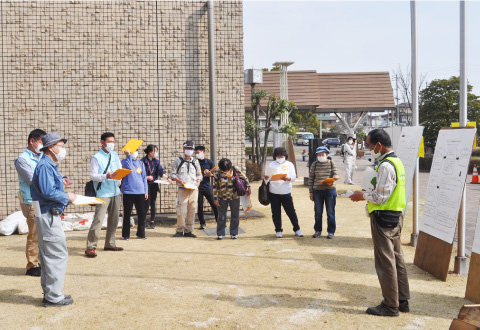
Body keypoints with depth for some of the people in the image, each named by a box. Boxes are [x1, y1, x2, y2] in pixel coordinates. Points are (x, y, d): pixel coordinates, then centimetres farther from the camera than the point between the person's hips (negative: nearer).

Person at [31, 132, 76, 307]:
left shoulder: (50, 166, 16)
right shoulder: (44, 166, -15)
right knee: (58, 254, -5)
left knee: (48, 256, 15)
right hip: (48, 215, -11)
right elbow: (48, 192, -24)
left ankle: (49, 294, 24)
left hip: (49, 215, 11)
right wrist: (67, 197, -12)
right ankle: (54, 296, 2)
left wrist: (66, 196, 6)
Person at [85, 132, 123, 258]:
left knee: (114, 219, 12)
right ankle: (90, 247, -8)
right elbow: (92, 175, -12)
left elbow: (120, 168, 24)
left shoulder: (115, 155, 12)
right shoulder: (96, 158, -7)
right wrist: (106, 176, -26)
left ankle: (110, 244, 23)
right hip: (103, 194, -7)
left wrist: (119, 180, 7)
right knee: (98, 219, -13)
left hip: (115, 192, 7)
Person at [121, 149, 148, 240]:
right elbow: (129, 167, -21)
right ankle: (125, 234, 13)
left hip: (140, 192, 4)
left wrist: (146, 191, 11)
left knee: (142, 214, 4)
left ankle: (141, 233, 17)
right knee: (127, 214, 2)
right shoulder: (124, 161, 2)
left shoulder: (141, 163, 15)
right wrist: (129, 155, -14)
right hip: (128, 192, -4)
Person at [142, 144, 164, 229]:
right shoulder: (143, 161, -9)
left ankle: (152, 222, 17)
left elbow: (161, 172, 5)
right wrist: (146, 177, -23)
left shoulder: (156, 161, 7)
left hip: (154, 185, 5)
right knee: (147, 204, -6)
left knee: (153, 203, 9)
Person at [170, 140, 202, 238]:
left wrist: (198, 182, 2)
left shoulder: (195, 161, 17)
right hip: (182, 189, -3)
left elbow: (199, 175, 22)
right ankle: (180, 230, 3)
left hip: (194, 190, 3)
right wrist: (180, 181, -11)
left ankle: (188, 231, 9)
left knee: (192, 211, 1)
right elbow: (172, 174, 5)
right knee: (181, 211, -9)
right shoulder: (178, 160, 7)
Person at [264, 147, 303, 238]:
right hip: (274, 192, 1)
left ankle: (297, 229, 14)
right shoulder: (271, 165, 9)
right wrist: (266, 178, -14)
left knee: (291, 211, 2)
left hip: (286, 192, -1)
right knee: (276, 213, 5)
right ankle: (278, 230, 17)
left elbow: (294, 177, -1)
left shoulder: (289, 164, 7)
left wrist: (287, 178, -22)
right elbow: (268, 177, 10)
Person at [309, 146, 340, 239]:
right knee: (318, 212, 8)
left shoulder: (331, 163, 2)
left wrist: (331, 180, -23)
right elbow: (311, 178, 5)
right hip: (317, 190, 1)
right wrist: (311, 192, 1)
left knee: (330, 212, 5)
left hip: (330, 190, -1)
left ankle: (331, 231, 16)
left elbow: (335, 175, 1)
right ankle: (318, 231, 21)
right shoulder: (314, 164, 3)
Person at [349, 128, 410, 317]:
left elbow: (380, 197, -20)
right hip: (396, 216, 10)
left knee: (385, 262, -1)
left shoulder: (385, 166, -19)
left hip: (383, 217, -10)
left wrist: (363, 196, -5)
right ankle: (402, 301, 25)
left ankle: (390, 306, 7)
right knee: (397, 259, 15)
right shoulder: (396, 161, 12)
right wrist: (367, 195, 14)